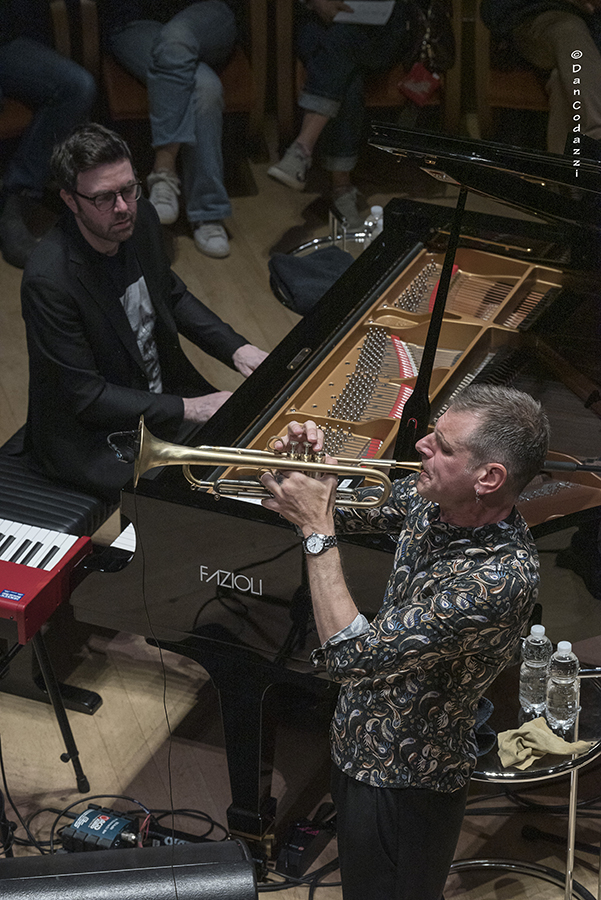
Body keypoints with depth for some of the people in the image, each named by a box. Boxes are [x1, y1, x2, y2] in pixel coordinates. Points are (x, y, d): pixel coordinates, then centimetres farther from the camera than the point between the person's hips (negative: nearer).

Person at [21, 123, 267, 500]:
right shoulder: (49, 279, -30)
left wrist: (237, 348, -1)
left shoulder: (142, 218, -7)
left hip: (163, 390, 8)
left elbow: (172, 294, 13)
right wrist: (185, 409, -24)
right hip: (90, 433, -8)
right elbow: (85, 396, -25)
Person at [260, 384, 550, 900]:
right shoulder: (434, 502, -10)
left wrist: (317, 531, -33)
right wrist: (311, 468, -13)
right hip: (361, 745, 8)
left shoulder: (500, 578, -36)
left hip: (404, 780, -8)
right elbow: (351, 508, 9)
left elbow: (353, 658, -39)